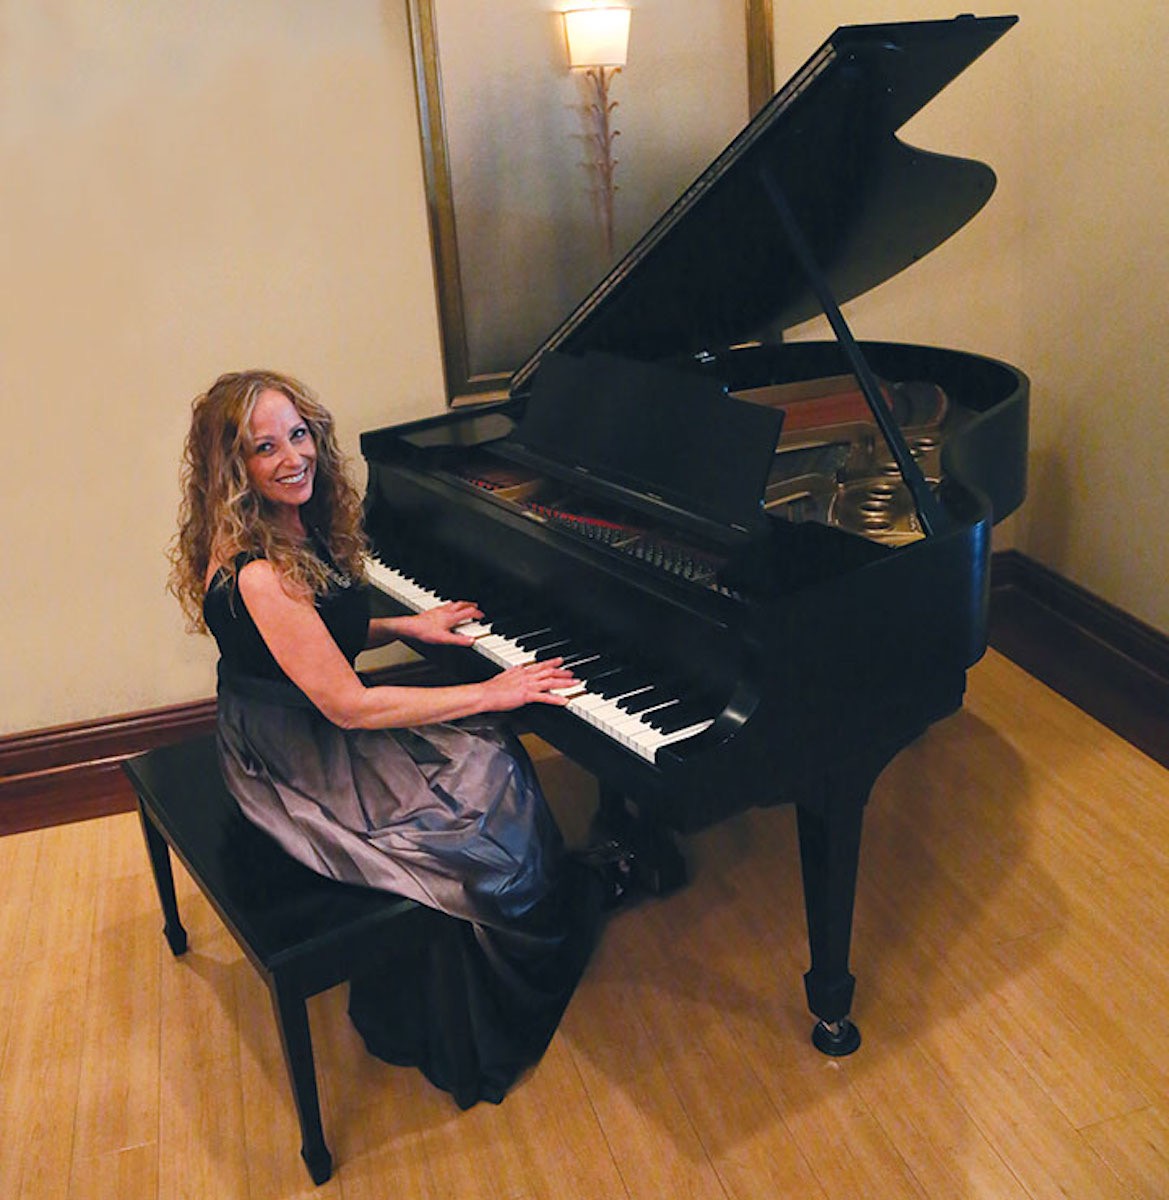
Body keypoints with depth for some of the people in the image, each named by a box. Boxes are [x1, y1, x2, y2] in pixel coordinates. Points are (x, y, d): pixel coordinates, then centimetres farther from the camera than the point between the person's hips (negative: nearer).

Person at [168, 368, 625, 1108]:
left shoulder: (295, 529, 1)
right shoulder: (255, 574, -30)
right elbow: (348, 706, -29)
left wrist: (407, 625, 2)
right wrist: (491, 695, -25)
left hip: (314, 732, 9)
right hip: (296, 770, -9)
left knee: (489, 756, 0)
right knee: (485, 833, -12)